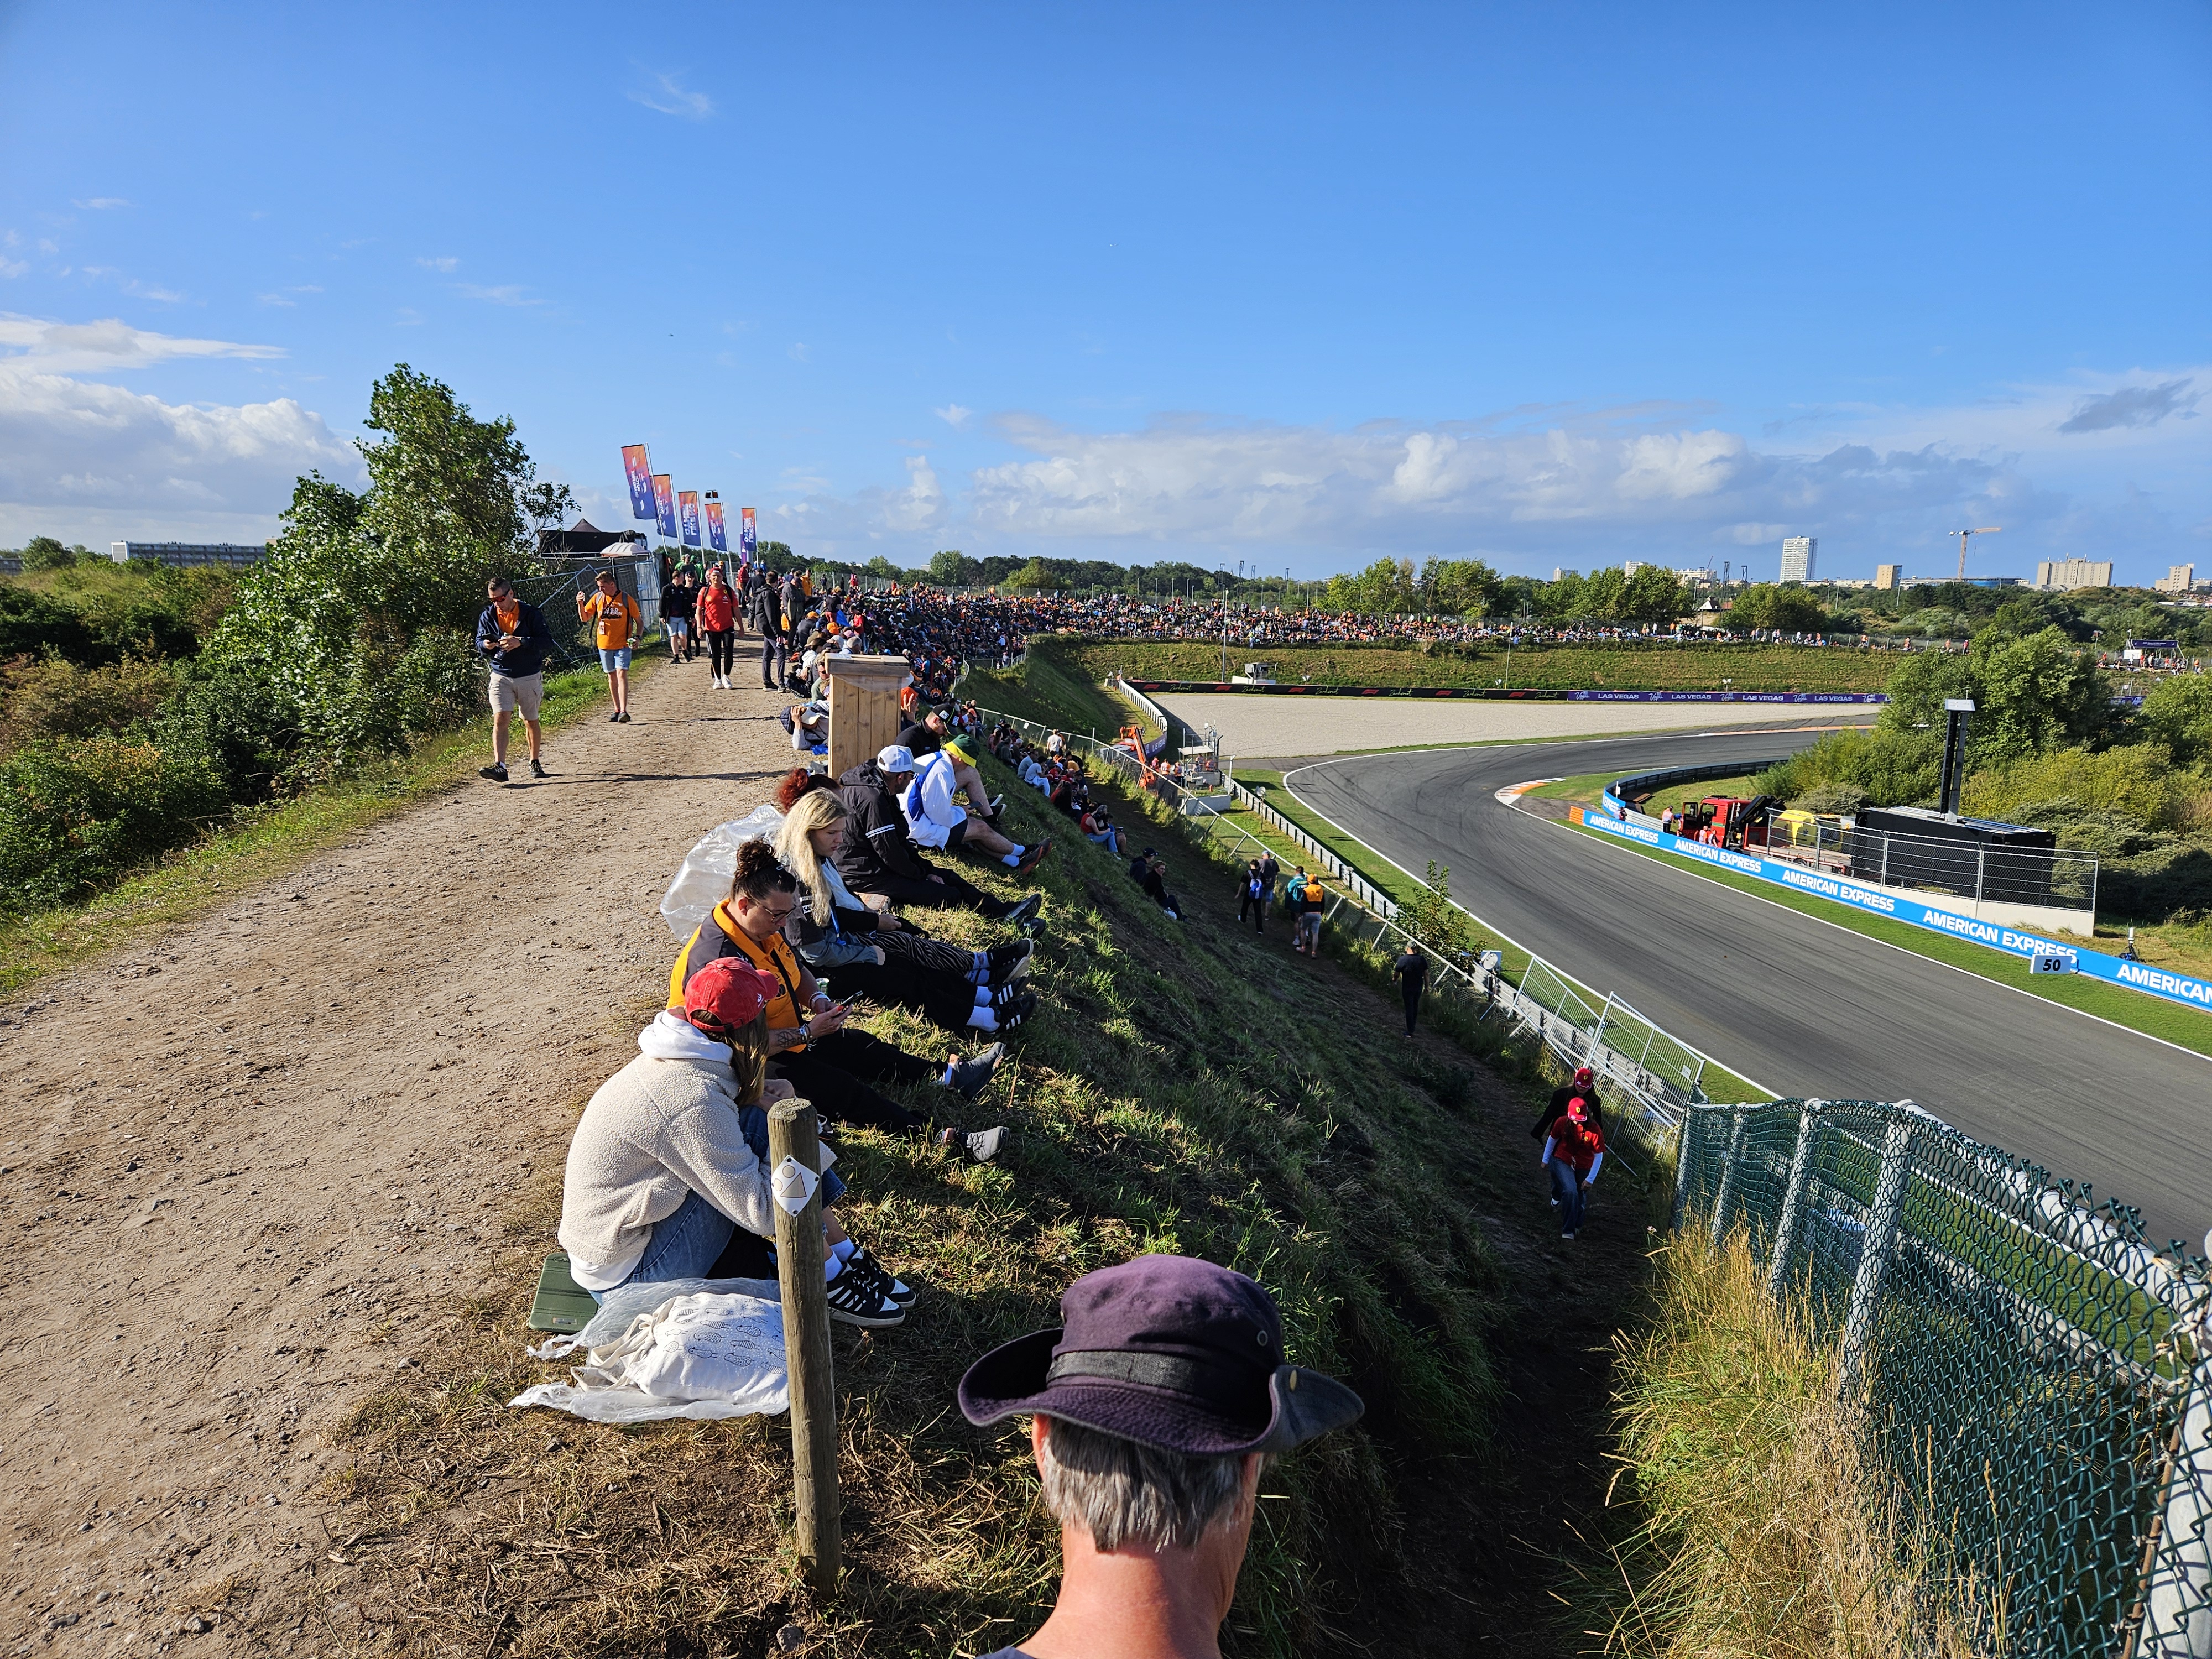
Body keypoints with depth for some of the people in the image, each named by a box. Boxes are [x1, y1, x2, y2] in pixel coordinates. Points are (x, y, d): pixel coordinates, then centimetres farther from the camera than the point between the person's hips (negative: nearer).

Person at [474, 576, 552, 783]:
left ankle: (535, 763, 31)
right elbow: (479, 643, 8)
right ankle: (499, 767, -22)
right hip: (501, 676, 1)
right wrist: (485, 645, -17)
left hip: (530, 677, -1)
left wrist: (521, 642, -27)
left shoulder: (531, 613, -7)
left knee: (531, 721, 12)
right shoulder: (487, 616, 2)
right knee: (500, 719, -14)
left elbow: (547, 641, -13)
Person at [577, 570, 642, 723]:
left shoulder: (626, 600, -5)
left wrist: (637, 637, -13)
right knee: (612, 676, 11)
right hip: (604, 644, 4)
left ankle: (624, 711, -21)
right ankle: (617, 710, 19)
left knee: (621, 674, -15)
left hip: (623, 644, -4)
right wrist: (580, 604, -11)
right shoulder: (597, 598, 3)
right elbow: (585, 618, 6)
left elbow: (639, 621, 2)